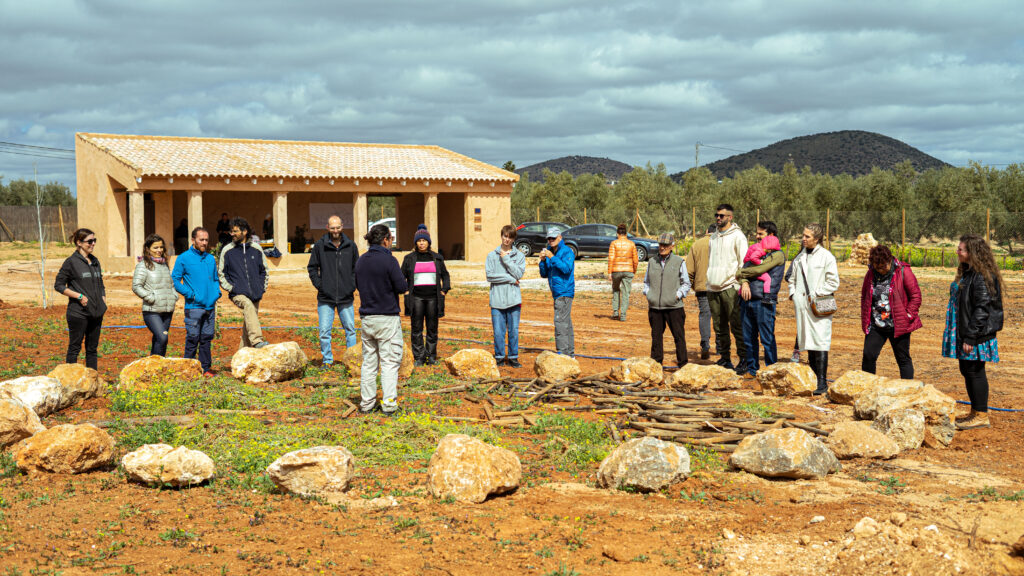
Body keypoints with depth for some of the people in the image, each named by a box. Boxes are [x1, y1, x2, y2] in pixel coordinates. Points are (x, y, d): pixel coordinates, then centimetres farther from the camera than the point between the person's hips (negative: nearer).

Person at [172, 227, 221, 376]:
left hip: (210, 306, 5)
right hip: (193, 306, -5)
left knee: (207, 338, 8)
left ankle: (206, 367, 15)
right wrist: (190, 294, -12)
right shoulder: (184, 258, -3)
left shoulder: (211, 259, 15)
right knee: (192, 339, -5)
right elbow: (175, 280, -4)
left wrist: (217, 292, 6)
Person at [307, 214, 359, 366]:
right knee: (324, 331, 0)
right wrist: (319, 285, -3)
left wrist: (352, 286, 2)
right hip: (325, 297, -1)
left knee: (350, 330, 6)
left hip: (346, 297, 1)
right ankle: (327, 360, 11)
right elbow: (312, 267, 7)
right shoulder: (320, 246, 0)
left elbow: (357, 268, 13)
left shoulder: (351, 246, 4)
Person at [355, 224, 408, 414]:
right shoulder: (388, 260, -13)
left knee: (369, 362, 12)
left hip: (366, 318, 6)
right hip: (387, 318, -6)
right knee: (390, 362, -1)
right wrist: (405, 282, 8)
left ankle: (367, 403, 14)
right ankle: (389, 404, -4)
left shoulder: (360, 261, 7)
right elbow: (402, 287, -12)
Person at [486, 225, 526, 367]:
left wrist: (506, 259, -7)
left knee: (514, 330, 3)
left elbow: (519, 274, -5)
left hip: (513, 298, 1)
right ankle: (500, 357, 10)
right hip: (497, 298, -1)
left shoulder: (519, 256, 8)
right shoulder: (492, 255, 6)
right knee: (498, 331, 0)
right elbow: (489, 275, -5)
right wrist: (510, 279, -7)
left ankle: (513, 357, 12)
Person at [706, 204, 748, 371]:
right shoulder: (714, 237, 18)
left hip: (730, 287, -7)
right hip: (713, 288, 7)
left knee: (736, 326, -7)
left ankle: (743, 360, -5)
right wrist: (709, 282, 16)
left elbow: (743, 263, -5)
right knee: (719, 327, 9)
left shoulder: (737, 236, -2)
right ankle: (724, 358, 16)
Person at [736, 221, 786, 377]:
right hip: (747, 300, 7)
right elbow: (744, 268, 10)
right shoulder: (756, 250, 20)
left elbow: (759, 269, -12)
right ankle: (751, 369, 18)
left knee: (767, 339, -4)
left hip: (764, 301, -7)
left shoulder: (777, 255, -2)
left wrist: (740, 274, 1)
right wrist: (744, 282, -11)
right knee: (748, 338, 9)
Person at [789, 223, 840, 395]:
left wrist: (815, 295, -10)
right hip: (802, 306, 6)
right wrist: (793, 294, 7)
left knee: (820, 343, -11)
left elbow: (833, 282, -6)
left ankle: (822, 382, -11)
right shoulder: (800, 256, 13)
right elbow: (793, 278, 23)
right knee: (808, 343, 9)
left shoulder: (826, 257, -5)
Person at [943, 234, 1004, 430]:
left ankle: (981, 416, 5)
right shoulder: (967, 273, 13)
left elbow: (982, 309, -21)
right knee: (967, 370, 15)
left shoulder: (982, 276, -18)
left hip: (977, 335, -10)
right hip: (964, 333, 10)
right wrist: (962, 335, 20)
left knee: (975, 372, -4)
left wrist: (970, 337, -22)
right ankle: (975, 412, 26)